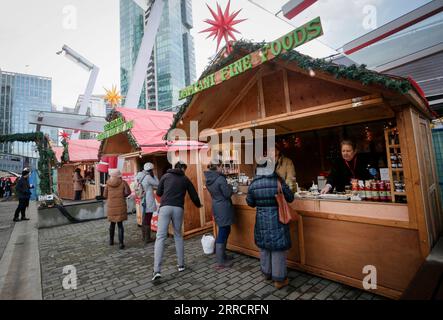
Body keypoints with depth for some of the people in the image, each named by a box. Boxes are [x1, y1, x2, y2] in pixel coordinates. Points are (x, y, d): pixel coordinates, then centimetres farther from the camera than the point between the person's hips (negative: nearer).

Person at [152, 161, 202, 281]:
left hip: (165, 207, -1)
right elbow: (194, 195, 18)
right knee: (178, 236, 17)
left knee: (160, 237, -1)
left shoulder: (166, 175, 12)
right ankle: (181, 265, 23)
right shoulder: (185, 179, 13)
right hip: (178, 209, 1)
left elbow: (158, 192, 14)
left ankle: (157, 270, -8)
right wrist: (198, 205, 37)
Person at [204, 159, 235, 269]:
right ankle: (220, 262, 13)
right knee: (223, 232, 1)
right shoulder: (220, 179, -22)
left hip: (216, 207, 9)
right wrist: (230, 187, 2)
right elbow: (228, 194, -16)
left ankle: (222, 255, 35)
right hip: (223, 208, -9)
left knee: (225, 230, 22)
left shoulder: (208, 179, 4)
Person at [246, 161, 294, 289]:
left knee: (264, 247, 19)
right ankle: (279, 279, 21)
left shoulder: (253, 184, -8)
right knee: (278, 248, 9)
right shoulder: (279, 181, -15)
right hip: (277, 220, -3)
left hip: (261, 220, 3)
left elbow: (250, 203, 3)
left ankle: (266, 273, 36)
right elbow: (290, 198, -3)